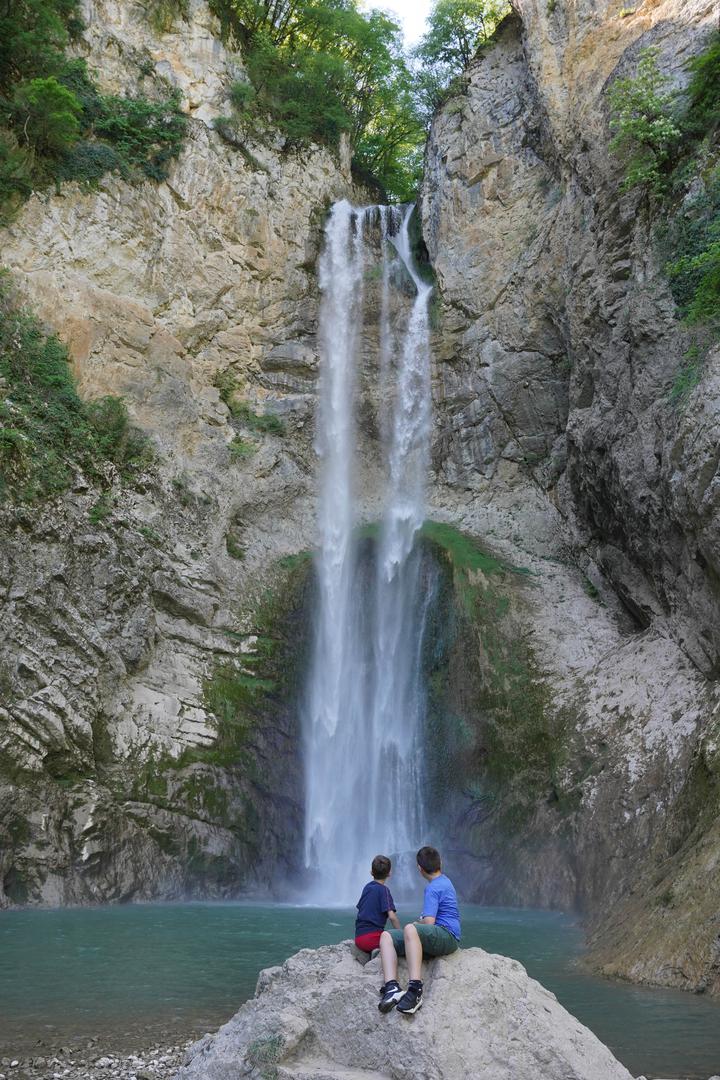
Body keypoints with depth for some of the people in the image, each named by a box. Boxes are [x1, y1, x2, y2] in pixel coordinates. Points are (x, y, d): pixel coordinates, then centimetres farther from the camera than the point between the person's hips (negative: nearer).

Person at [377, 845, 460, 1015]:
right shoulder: (445, 881, 22)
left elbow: (429, 923, -16)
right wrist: (422, 920, 40)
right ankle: (391, 987, -26)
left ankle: (415, 990, -45)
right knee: (386, 936, -2)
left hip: (447, 936, -10)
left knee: (410, 929, -40)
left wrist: (417, 923, 4)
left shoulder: (433, 888, -8)